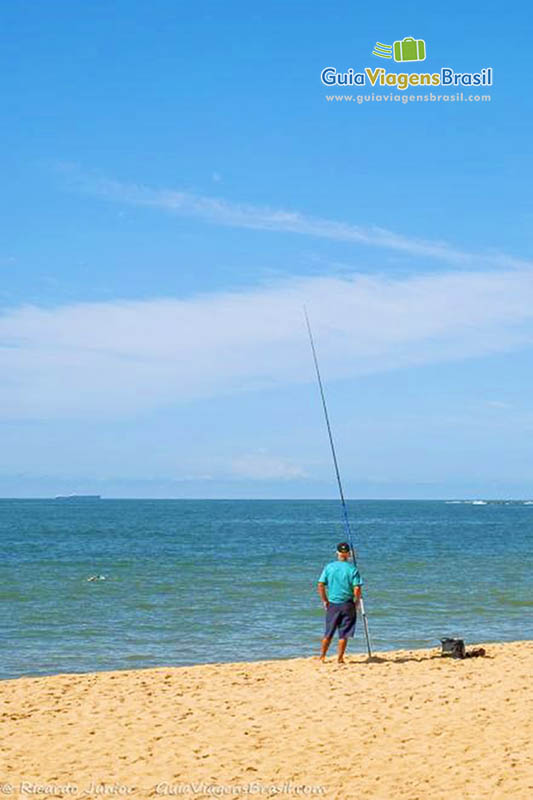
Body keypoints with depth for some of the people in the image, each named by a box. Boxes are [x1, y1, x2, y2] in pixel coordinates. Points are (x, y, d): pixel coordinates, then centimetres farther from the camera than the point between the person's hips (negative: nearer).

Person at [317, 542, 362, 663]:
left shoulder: (329, 567, -1)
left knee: (328, 633, 14)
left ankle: (322, 656, 18)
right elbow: (357, 589, -13)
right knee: (344, 634, 5)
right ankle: (340, 658, 7)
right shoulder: (352, 568, -7)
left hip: (332, 604, 2)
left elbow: (320, 585, -5)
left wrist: (324, 601, 6)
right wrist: (356, 602, 3)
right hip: (347, 604, -2)